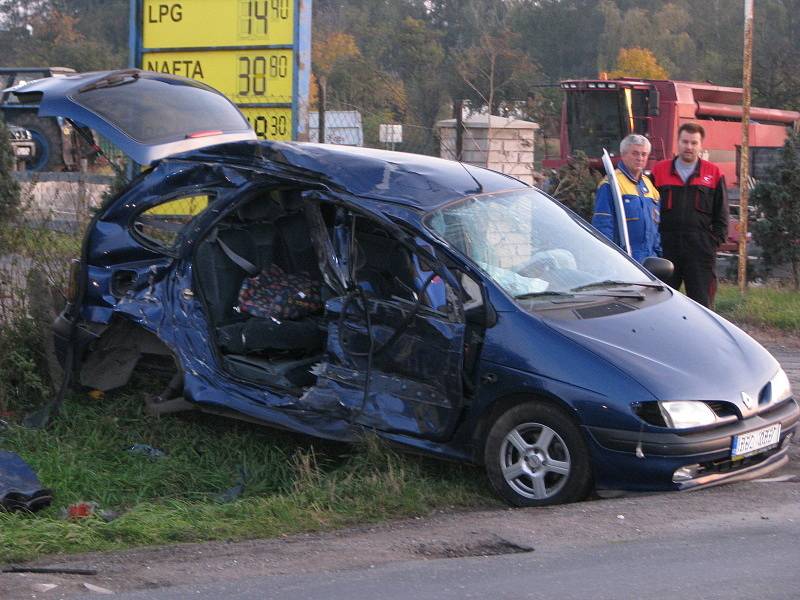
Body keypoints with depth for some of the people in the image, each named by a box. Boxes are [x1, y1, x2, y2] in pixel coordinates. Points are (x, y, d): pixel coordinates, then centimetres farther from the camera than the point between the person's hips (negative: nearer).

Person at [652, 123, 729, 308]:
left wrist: (715, 241, 0)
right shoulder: (659, 171, 9)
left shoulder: (713, 173, 9)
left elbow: (721, 214, 10)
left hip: (701, 251, -1)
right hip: (665, 248, 1)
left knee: (702, 304, -1)